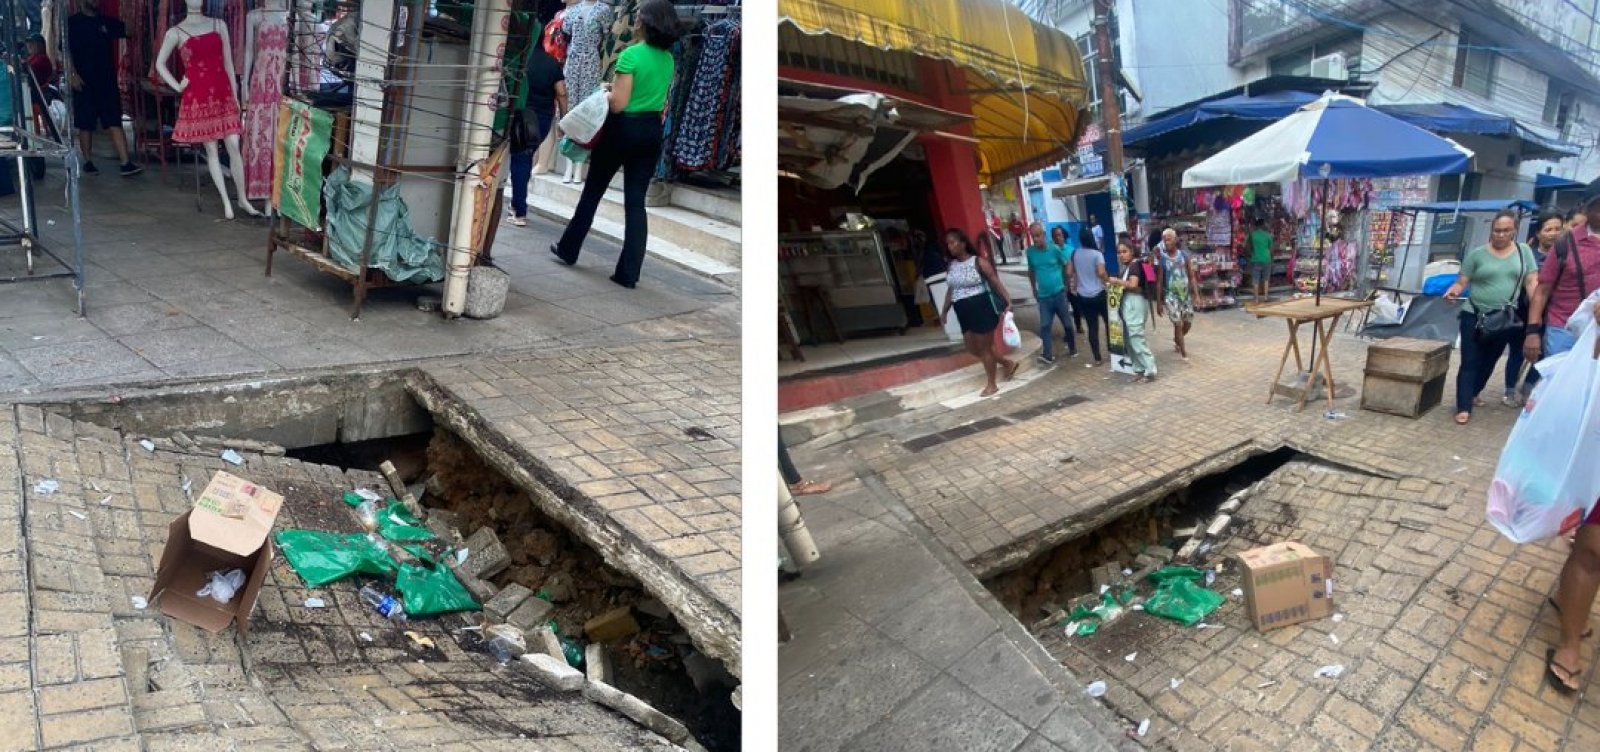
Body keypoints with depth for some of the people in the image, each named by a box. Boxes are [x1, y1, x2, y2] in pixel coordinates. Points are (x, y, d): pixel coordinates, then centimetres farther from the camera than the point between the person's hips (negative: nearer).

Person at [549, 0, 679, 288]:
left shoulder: (631, 55, -16)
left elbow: (618, 104, -18)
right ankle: (629, 273, 1)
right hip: (651, 132, 5)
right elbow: (661, 102, 11)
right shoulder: (668, 59, 6)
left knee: (592, 192, 13)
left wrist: (607, 90, 0)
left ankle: (568, 249, 29)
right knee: (636, 202, 4)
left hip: (623, 129, -5)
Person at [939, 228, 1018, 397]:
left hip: (982, 309, -8)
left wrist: (1008, 302, -20)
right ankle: (1008, 364, 33)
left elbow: (996, 282, -13)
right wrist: (944, 311, 20)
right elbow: (950, 290, 18)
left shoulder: (978, 261, -10)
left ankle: (991, 385, 17)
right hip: (964, 313, 8)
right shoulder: (952, 265, 9)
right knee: (973, 349, 13)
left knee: (984, 348, 1)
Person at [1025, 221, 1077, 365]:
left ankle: (1073, 349, 29)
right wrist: (1034, 289, 14)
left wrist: (1066, 283, 4)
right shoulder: (1030, 251, -2)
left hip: (1059, 293, -1)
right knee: (1044, 326, -8)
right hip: (1043, 296, 2)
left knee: (1067, 323, 11)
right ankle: (1048, 355, -10)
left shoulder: (1055, 249, -10)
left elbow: (1068, 265, 1)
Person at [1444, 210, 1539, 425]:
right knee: (1470, 362, -4)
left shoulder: (1523, 251, 5)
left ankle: (1472, 394, 34)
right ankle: (1464, 407, -7)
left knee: (1489, 361, 16)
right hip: (1474, 316, -3)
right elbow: (1461, 282, -3)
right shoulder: (1477, 254, -3)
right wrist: (1452, 291, -26)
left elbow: (1531, 282, 2)